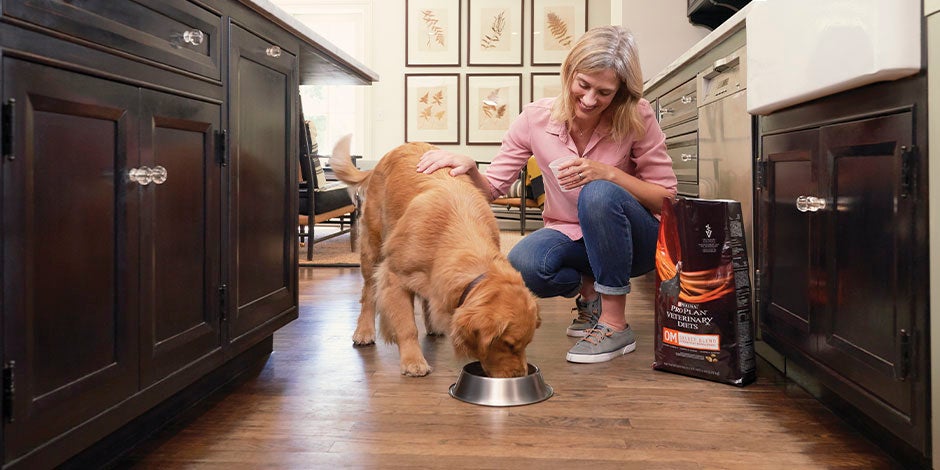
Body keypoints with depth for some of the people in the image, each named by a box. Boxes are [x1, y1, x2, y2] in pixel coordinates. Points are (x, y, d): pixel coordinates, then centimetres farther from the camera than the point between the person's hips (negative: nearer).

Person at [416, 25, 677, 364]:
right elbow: (493, 187, -6)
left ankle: (615, 323, -19)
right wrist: (469, 168, -29)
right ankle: (589, 290, 3)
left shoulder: (637, 118, -15)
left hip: (632, 239, -1)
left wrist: (609, 173, -28)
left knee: (600, 194, -34)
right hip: (569, 236, 2)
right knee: (522, 264, -31)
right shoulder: (536, 118, -10)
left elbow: (667, 198, -12)